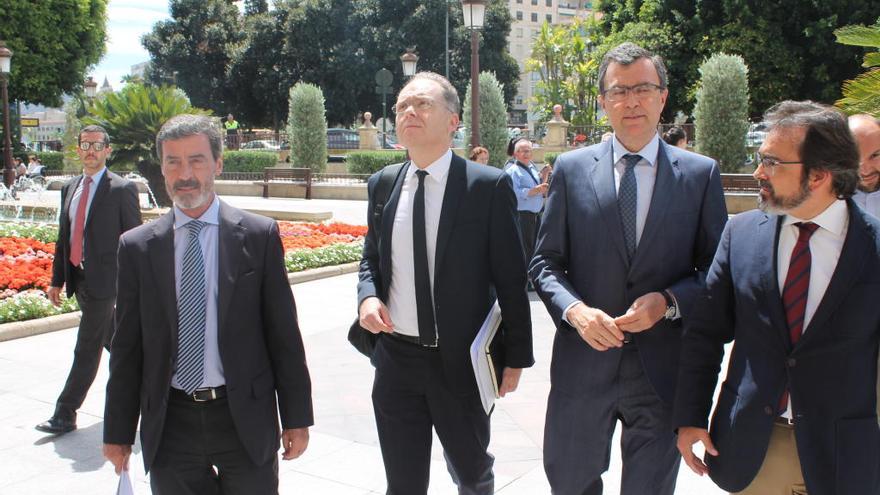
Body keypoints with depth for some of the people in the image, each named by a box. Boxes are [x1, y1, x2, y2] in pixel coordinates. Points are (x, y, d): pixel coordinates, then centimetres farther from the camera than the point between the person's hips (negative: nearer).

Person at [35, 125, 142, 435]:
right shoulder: (69, 188, 12)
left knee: (87, 349, -3)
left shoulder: (122, 189, -9)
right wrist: (57, 279, 13)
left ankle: (65, 415, 2)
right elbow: (64, 237, 16)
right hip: (78, 278, 7)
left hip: (104, 279, -7)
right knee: (111, 340, 19)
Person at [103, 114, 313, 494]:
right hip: (168, 423, 2)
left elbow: (284, 334, -1)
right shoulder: (137, 247, 2)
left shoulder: (260, 235, -3)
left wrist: (296, 418, -1)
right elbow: (127, 346, 5)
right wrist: (118, 431, 6)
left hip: (245, 418, -1)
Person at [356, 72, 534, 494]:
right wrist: (367, 296, -6)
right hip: (395, 359, 3)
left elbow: (511, 279, -7)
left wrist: (517, 356, -5)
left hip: (461, 361, -3)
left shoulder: (488, 185, -10)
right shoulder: (382, 184, 4)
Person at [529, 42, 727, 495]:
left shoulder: (701, 174, 0)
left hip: (664, 367, 0)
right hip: (583, 361, 1)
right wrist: (574, 309, -15)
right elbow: (545, 262, 2)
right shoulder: (571, 169, 0)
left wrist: (668, 301, -15)